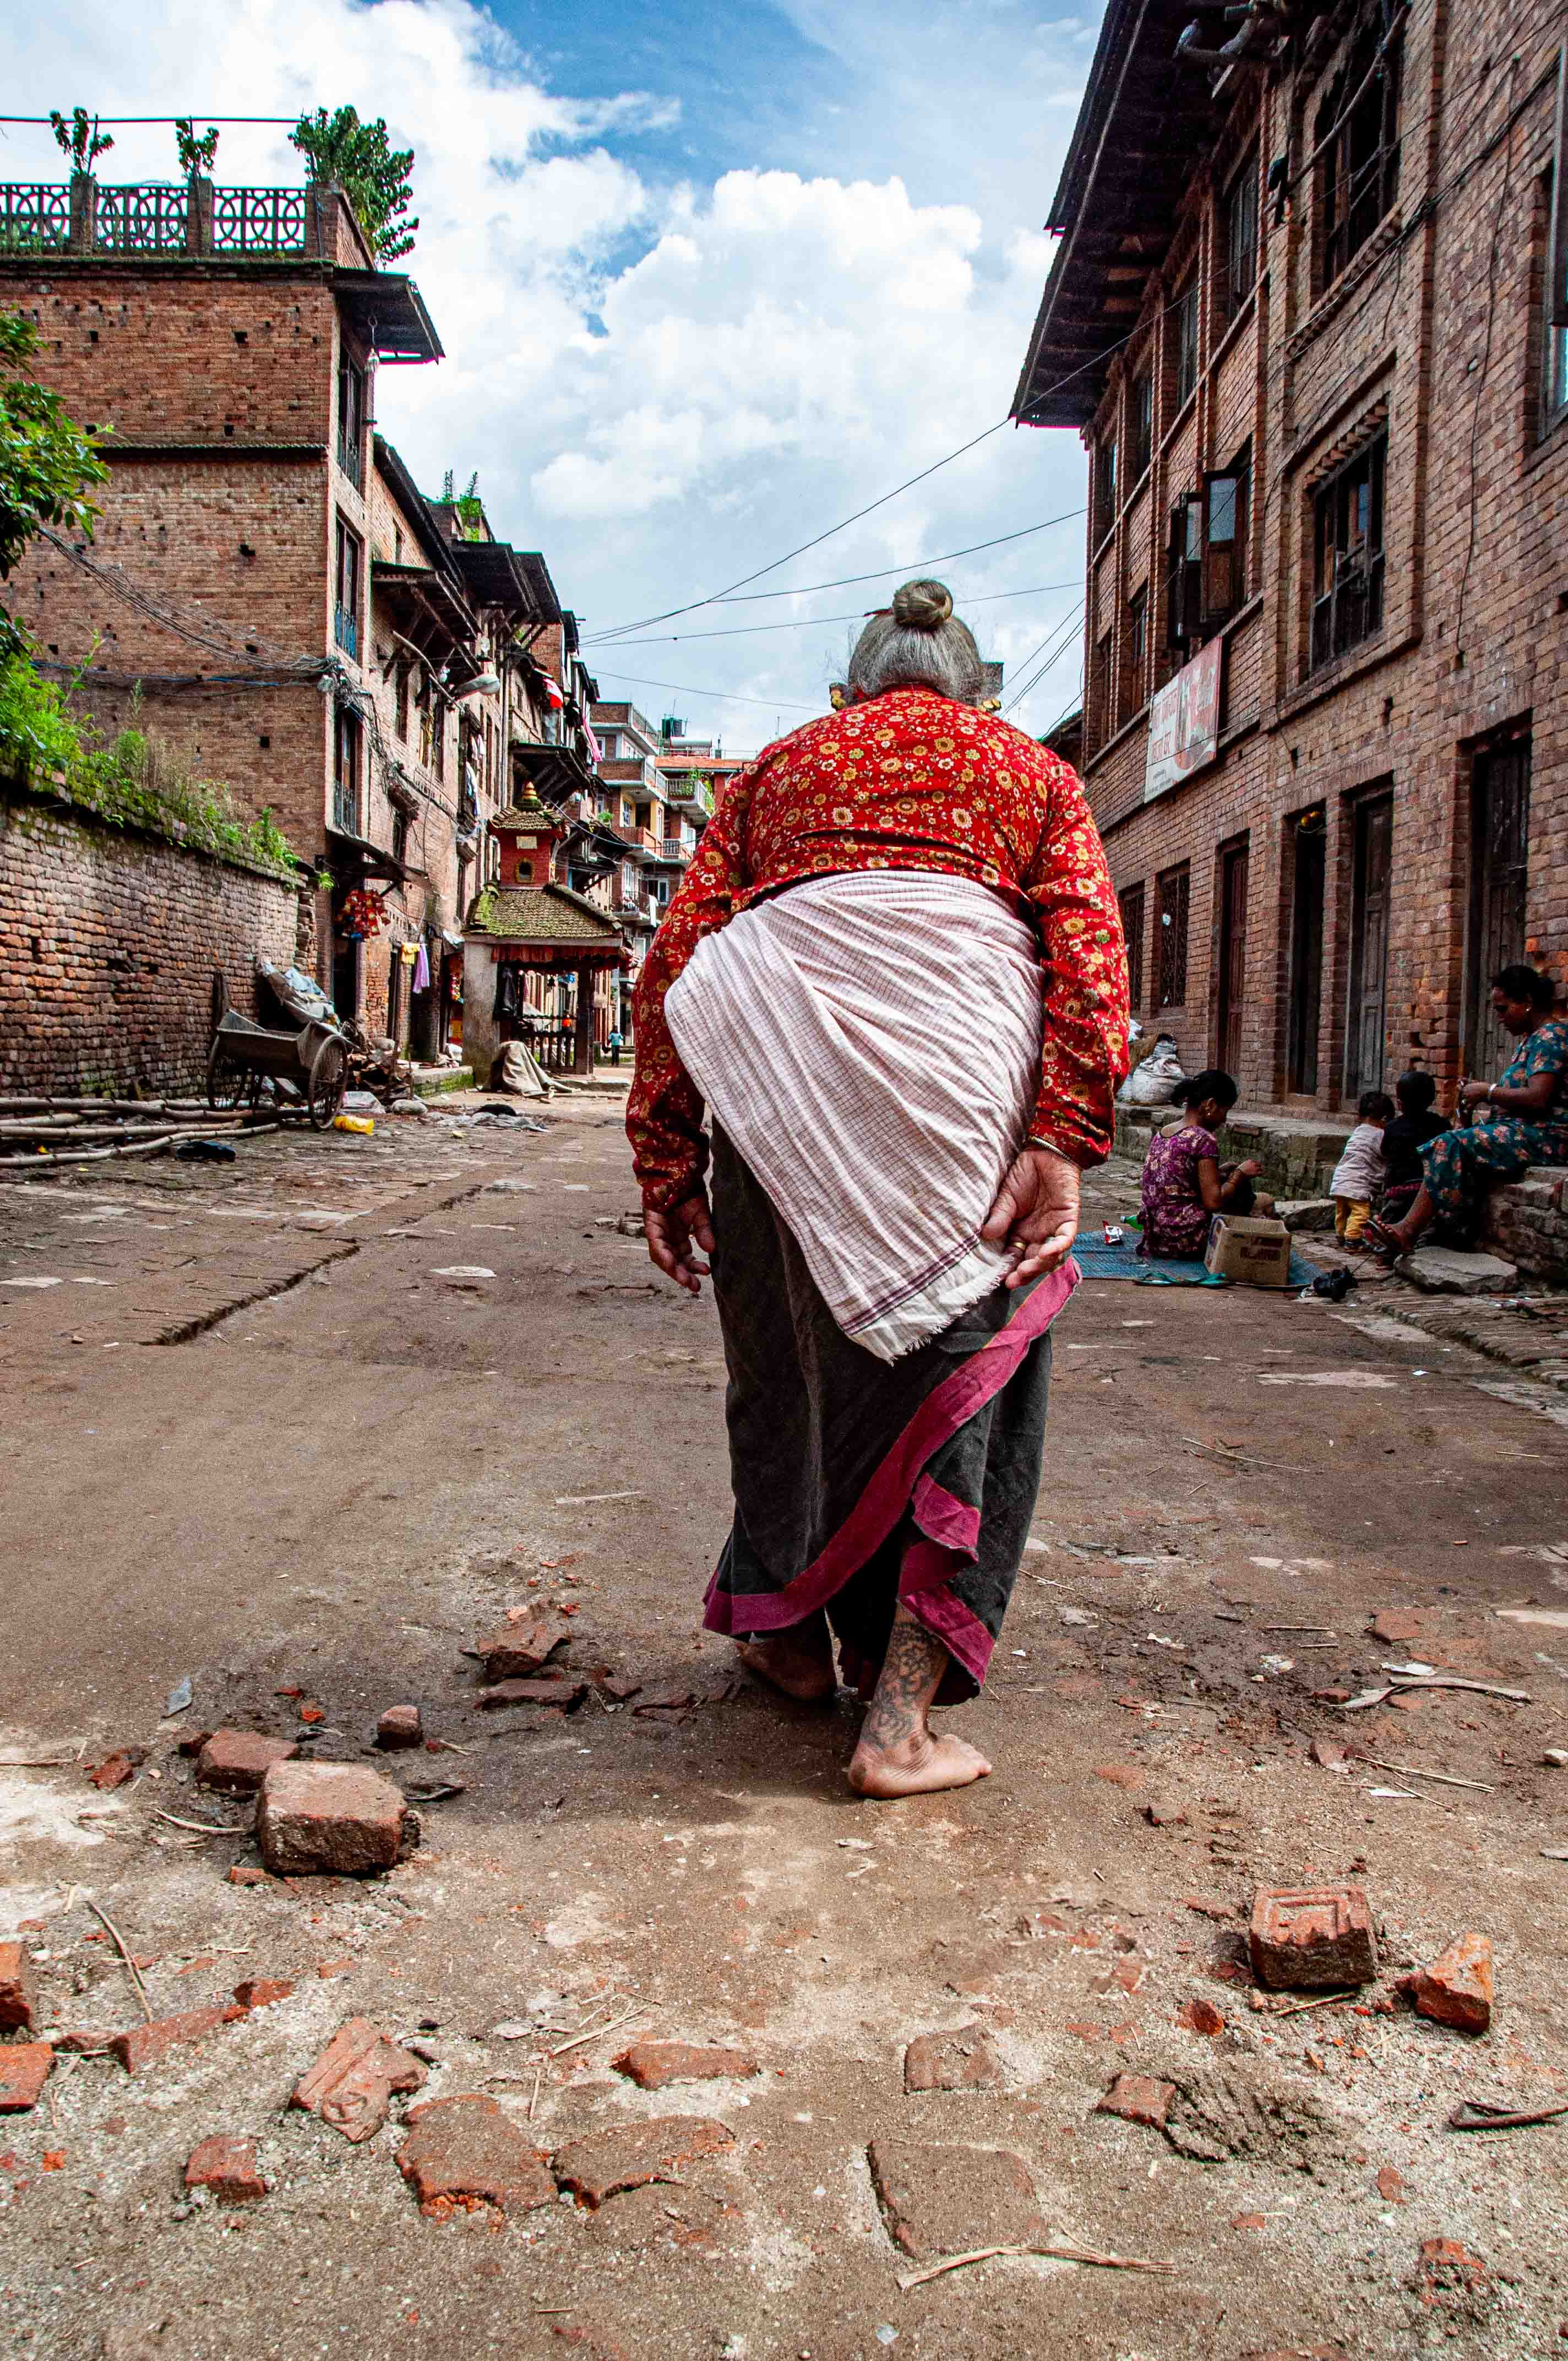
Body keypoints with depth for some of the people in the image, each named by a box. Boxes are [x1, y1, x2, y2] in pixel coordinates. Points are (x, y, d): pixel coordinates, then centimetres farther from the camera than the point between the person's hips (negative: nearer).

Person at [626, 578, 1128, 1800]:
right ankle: (901, 1716, 7)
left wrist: (663, 1153, 11)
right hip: (959, 1073, -1)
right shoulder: (1030, 769, 24)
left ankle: (790, 1630, 35)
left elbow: (679, 950, 13)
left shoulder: (781, 762, 27)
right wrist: (1065, 1141, -7)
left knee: (788, 1353, 18)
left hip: (780, 1067, 2)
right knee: (960, 1364, 8)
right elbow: (1088, 942, 3)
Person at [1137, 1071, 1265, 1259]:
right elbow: (1213, 1202, -19)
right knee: (1265, 1203, 4)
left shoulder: (1161, 1134, 10)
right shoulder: (1204, 1139, -15)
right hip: (1186, 1238, -9)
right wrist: (1240, 1173, -4)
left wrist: (1220, 1173, 16)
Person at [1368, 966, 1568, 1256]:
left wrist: (1488, 1091, -10)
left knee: (1453, 1145, -23)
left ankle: (1408, 1232, -25)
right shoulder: (1531, 1039, 22)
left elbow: (1537, 1100, -22)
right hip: (1520, 1131, 10)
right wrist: (1479, 1097, 2)